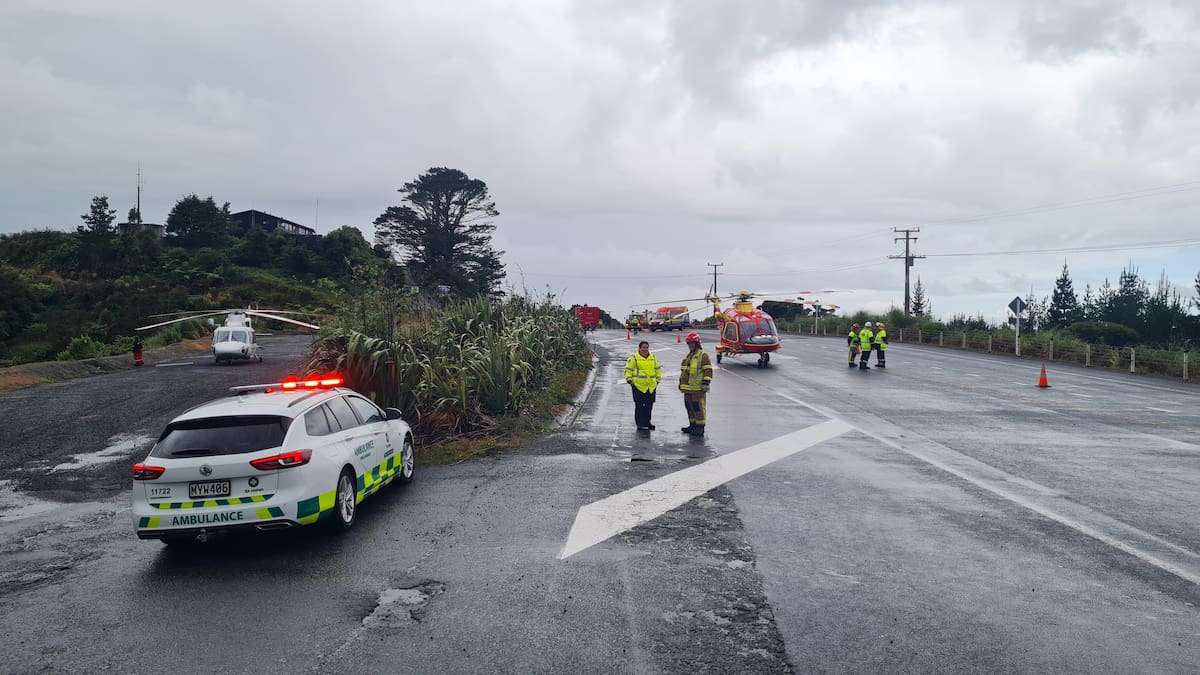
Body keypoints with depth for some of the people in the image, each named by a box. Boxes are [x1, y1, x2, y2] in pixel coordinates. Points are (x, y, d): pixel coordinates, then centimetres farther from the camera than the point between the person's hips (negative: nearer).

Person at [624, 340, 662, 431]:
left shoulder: (653, 358, 12)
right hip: (638, 386, -5)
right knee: (639, 406, -3)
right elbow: (628, 369, 2)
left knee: (649, 405, 8)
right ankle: (640, 424, 3)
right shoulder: (634, 358, -2)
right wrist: (629, 379, -7)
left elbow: (658, 369, 22)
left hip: (651, 386, 5)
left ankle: (646, 422, 21)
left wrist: (658, 380, 18)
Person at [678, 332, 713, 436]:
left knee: (698, 407, -7)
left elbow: (708, 370, -12)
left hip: (697, 388, -9)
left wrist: (705, 383, -18)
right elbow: (683, 371, 28)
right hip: (687, 388, 9)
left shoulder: (703, 356, -6)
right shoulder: (688, 356, 19)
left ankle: (700, 427, -2)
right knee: (689, 407, 14)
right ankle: (692, 425, 25)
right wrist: (681, 382, 26)